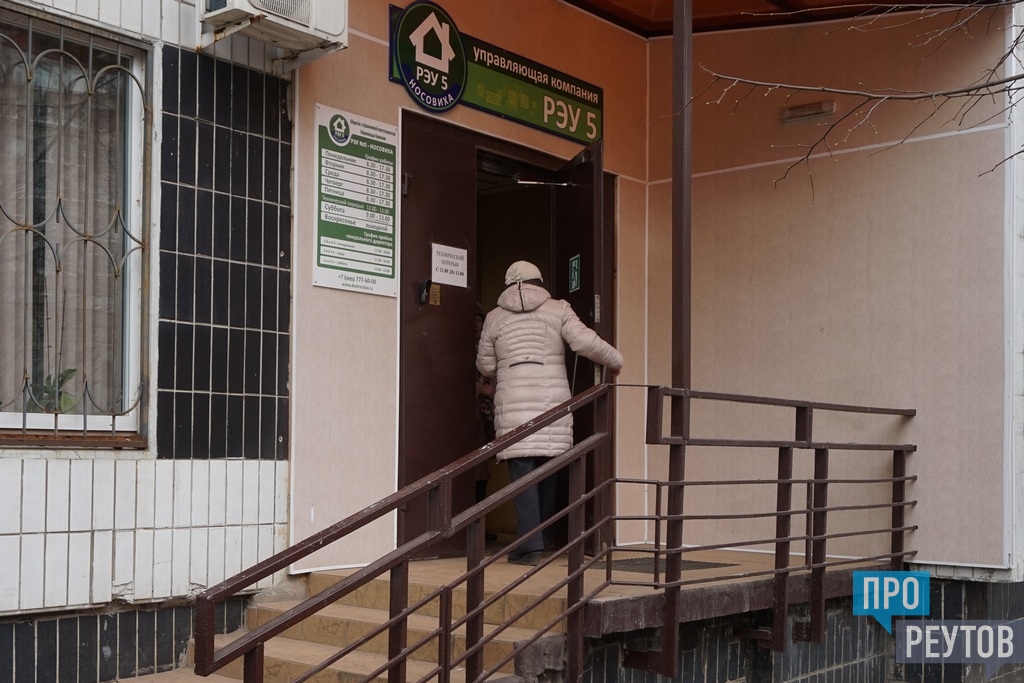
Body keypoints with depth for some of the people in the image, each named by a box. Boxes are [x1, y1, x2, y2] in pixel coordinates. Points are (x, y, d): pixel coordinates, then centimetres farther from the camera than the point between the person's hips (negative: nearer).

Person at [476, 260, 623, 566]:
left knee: (522, 471, -3)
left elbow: (485, 366, 12)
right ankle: (539, 538, 23)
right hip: (553, 401, 1)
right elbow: (586, 342, -5)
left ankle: (530, 545, -12)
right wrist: (615, 360, 11)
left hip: (514, 405, -1)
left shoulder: (495, 317, 8)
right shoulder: (558, 309, 6)